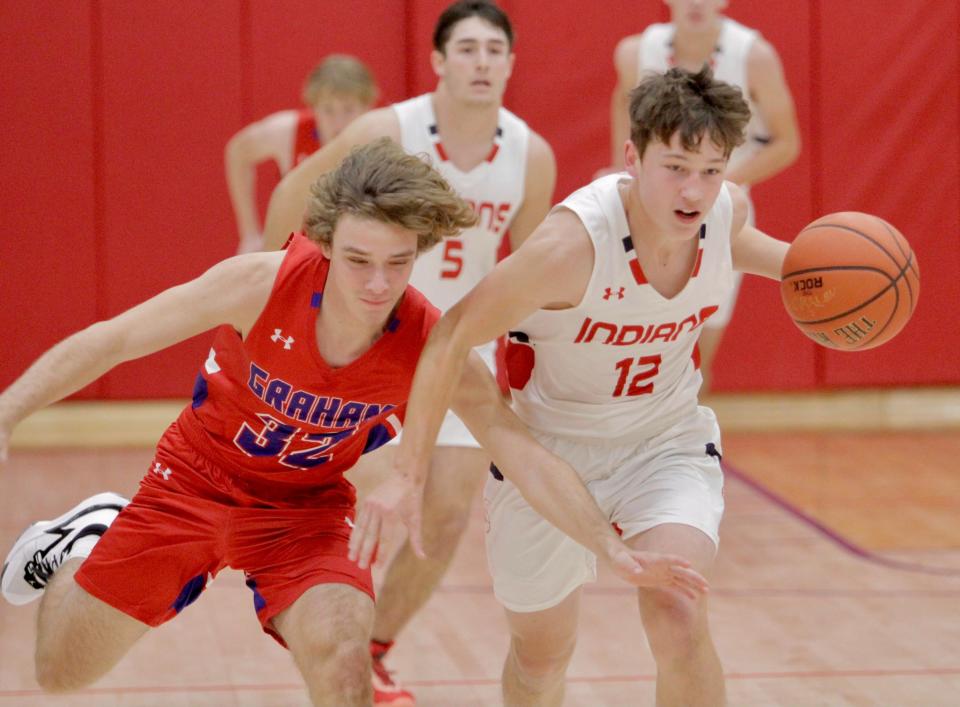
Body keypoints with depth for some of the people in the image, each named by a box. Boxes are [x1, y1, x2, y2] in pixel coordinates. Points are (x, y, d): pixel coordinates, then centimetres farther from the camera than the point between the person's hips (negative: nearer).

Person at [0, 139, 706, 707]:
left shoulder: (431, 347, -25)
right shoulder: (264, 284, -29)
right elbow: (110, 341, -20)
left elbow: (525, 453, -23)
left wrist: (617, 551, -35)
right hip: (195, 478, 0)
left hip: (305, 506, 0)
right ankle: (84, 541, 40)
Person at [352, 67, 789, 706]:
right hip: (550, 443, -2)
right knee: (542, 653, 14)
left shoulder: (728, 208, -17)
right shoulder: (573, 244, -34)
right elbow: (453, 338, -27)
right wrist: (409, 477, -28)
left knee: (679, 618, -23)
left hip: (667, 438, 3)